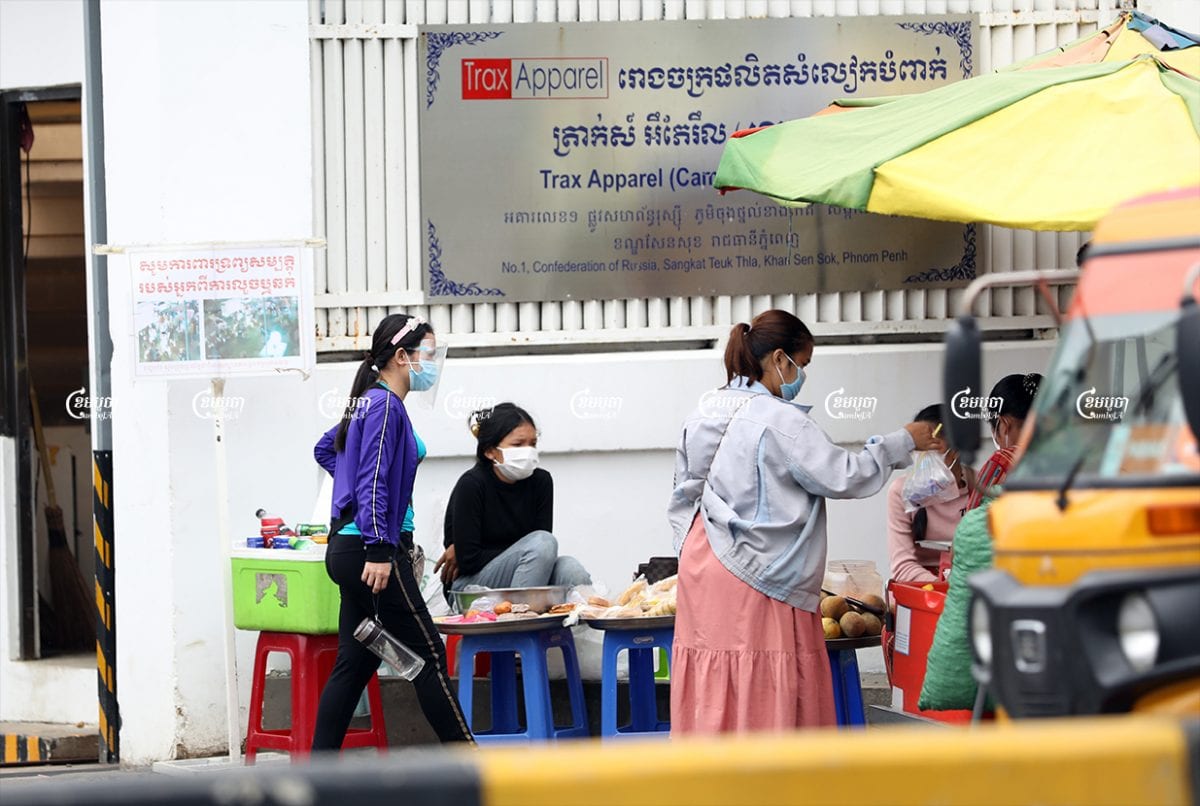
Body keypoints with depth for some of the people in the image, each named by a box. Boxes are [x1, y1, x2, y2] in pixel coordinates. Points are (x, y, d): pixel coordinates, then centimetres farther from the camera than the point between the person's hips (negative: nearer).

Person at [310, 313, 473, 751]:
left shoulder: (370, 403, 17)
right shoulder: (385, 406, -12)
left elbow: (325, 448, 34)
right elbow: (374, 481, -20)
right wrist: (379, 550, -24)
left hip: (348, 550, 10)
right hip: (368, 548, -10)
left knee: (354, 664, 8)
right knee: (428, 655, -5)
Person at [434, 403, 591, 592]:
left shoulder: (541, 482, 2)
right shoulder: (472, 484, -12)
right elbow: (468, 559, -17)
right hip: (469, 585, -5)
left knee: (571, 569, -26)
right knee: (543, 542, -27)